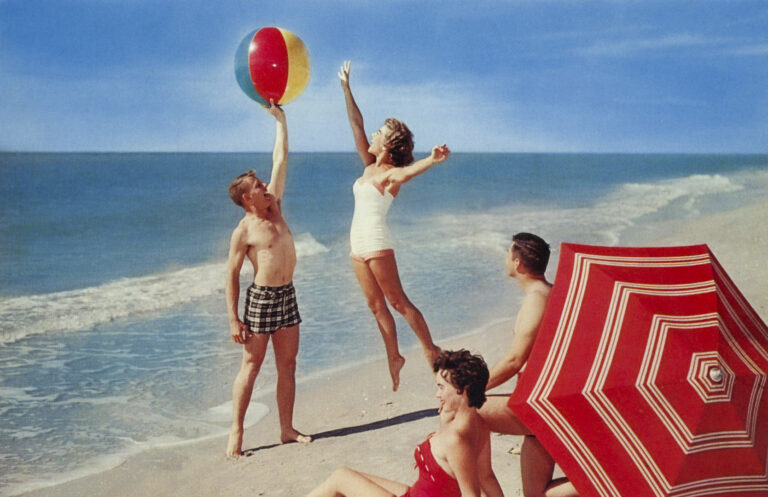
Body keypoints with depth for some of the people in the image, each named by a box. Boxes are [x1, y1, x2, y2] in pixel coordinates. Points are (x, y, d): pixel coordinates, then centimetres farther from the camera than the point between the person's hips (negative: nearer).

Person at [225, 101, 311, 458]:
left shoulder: (274, 207, 8)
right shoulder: (243, 232, -10)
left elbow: (281, 159, 10)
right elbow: (232, 276, -9)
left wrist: (280, 118, 10)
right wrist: (233, 319, -14)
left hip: (287, 295, 7)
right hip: (261, 298, -7)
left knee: (287, 365, 9)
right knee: (250, 367, -1)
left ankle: (287, 429, 18)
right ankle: (236, 433, 7)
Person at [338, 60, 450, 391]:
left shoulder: (391, 174, -11)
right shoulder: (370, 167, 10)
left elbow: (409, 170, -35)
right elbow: (356, 124, 15)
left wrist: (433, 160, -57)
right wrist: (346, 88, 16)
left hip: (377, 244, -8)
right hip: (358, 244, 8)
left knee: (398, 302, -1)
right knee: (377, 307, 10)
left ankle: (431, 349, 10)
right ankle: (394, 357, 19)